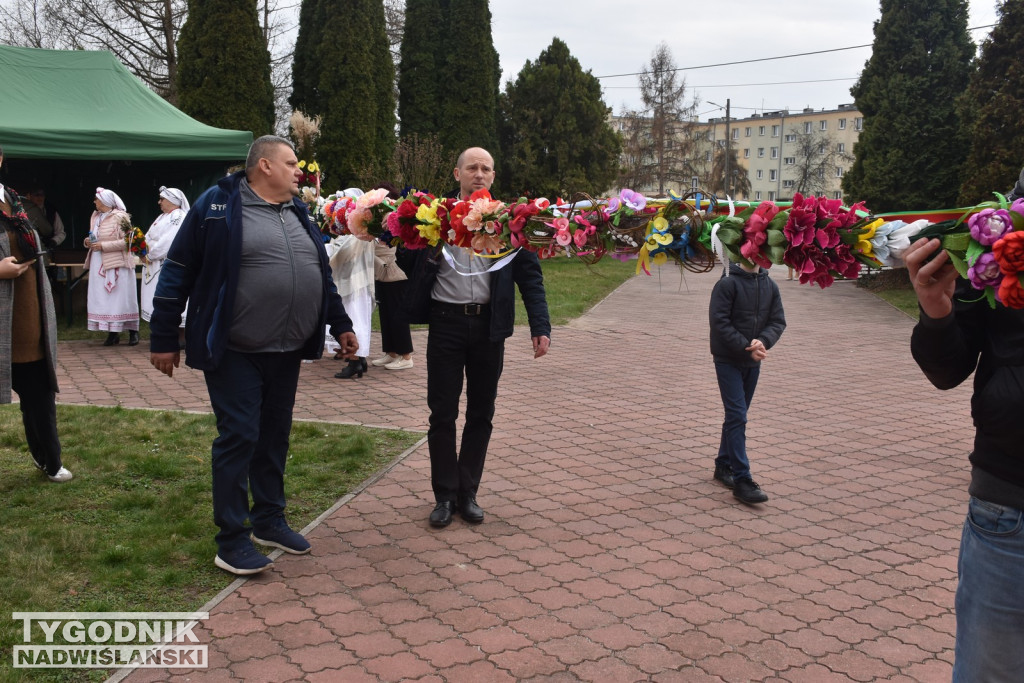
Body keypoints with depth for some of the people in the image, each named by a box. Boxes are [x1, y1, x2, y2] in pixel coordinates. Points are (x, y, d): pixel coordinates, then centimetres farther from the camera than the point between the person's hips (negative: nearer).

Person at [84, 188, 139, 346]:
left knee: (122, 297, -4)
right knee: (103, 299, 3)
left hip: (117, 265, -7)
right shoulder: (95, 216, 14)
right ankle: (113, 333, 7)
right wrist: (89, 242, 4)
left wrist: (103, 246, -18)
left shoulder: (120, 217, -9)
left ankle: (133, 331, 4)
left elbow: (127, 241, -16)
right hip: (99, 265, 7)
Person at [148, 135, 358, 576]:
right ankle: (232, 540, 7)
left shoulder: (297, 212, 13)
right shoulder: (218, 205, -8)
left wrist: (340, 324, 17)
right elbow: (177, 271, -7)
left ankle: (269, 521, 28)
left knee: (275, 436, 13)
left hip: (286, 353, 6)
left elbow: (322, 274, 21)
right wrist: (163, 339, -8)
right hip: (234, 353, -6)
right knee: (239, 437, -4)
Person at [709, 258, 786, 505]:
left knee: (736, 415, 15)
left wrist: (763, 341, -18)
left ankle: (724, 465, 29)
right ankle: (742, 480, -10)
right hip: (728, 360, -6)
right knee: (737, 416, -10)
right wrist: (747, 347, -21)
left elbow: (778, 321, 2)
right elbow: (719, 322, -16)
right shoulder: (727, 284, -11)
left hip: (753, 362, 6)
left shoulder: (770, 286, 6)